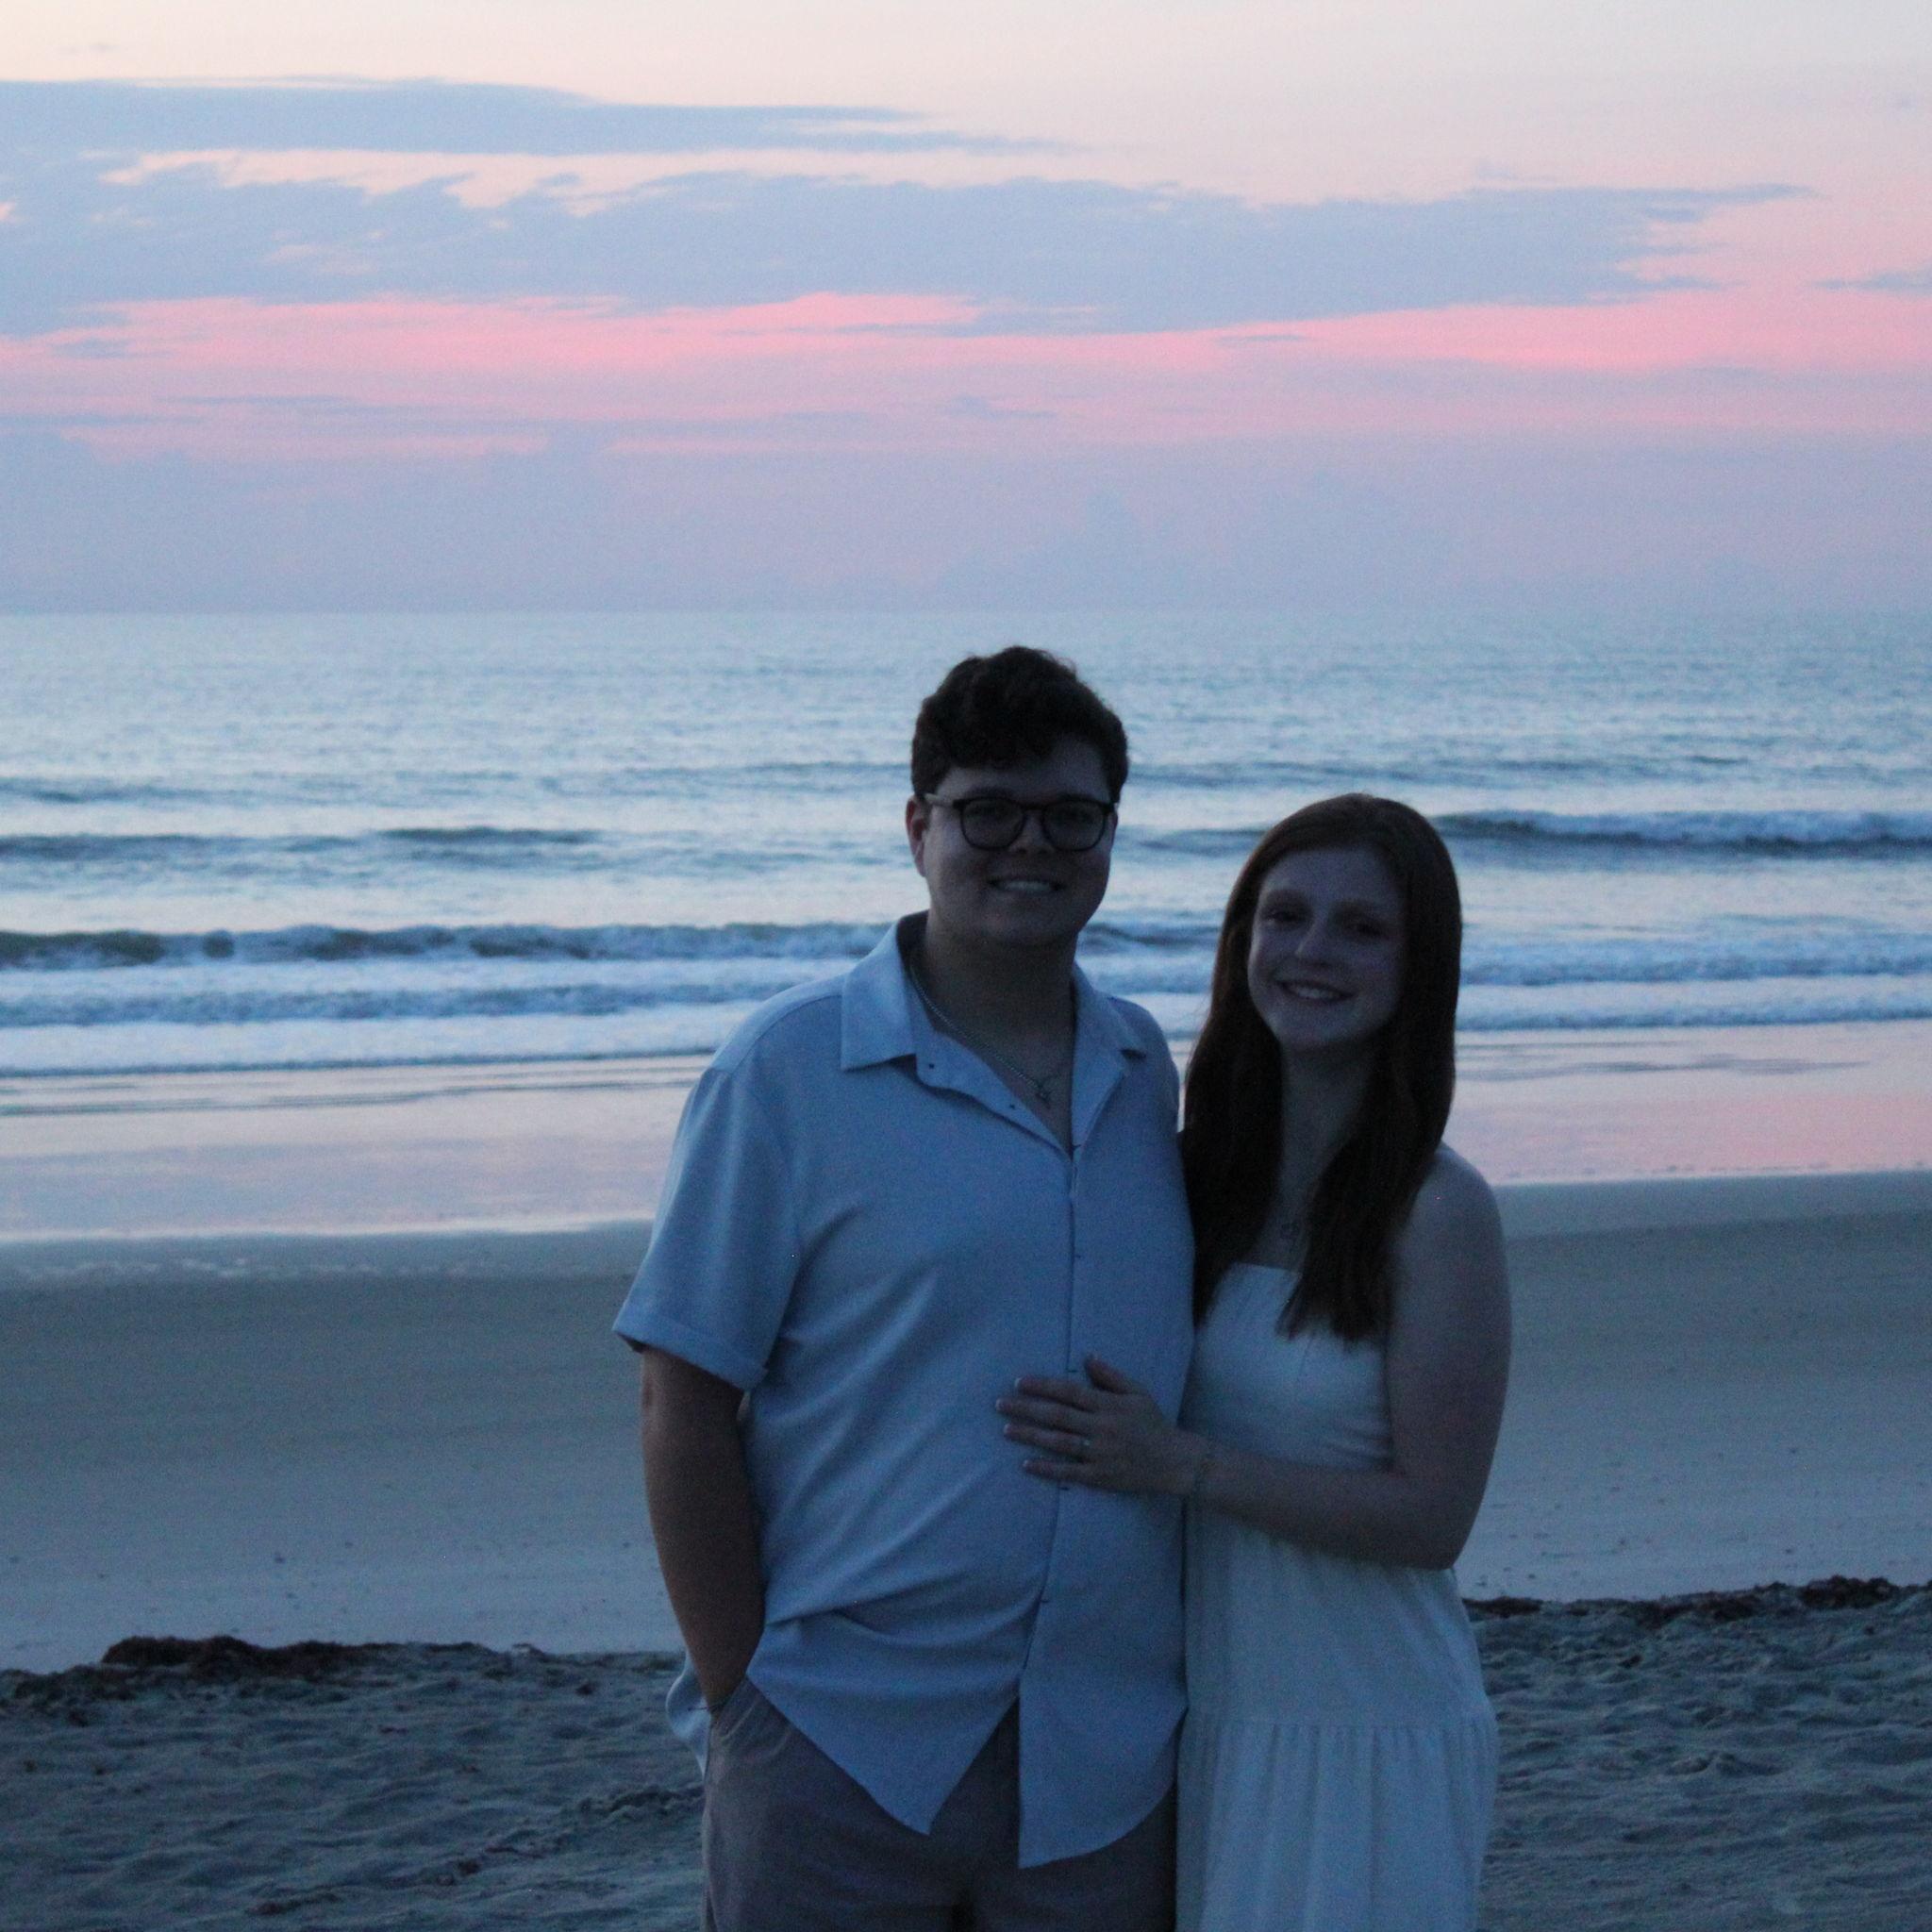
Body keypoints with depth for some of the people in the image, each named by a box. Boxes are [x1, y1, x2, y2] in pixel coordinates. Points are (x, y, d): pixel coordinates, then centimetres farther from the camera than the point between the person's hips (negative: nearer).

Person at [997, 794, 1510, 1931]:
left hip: (1365, 1736, -5)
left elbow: (1431, 1517, -15)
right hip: (1199, 1718, 5)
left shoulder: (1438, 1211, -12)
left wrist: (1177, 1462, -19)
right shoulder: (1204, 1177, 4)